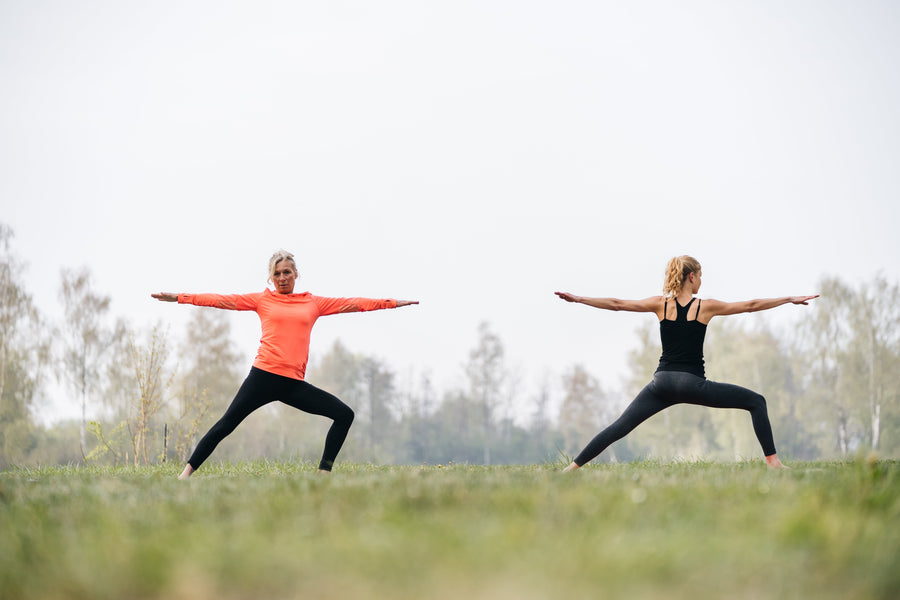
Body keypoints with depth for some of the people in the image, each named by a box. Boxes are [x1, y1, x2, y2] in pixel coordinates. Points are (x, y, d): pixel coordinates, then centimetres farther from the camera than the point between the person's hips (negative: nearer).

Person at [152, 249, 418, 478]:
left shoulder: (313, 303, 15)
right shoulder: (262, 300, 10)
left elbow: (351, 304, 16)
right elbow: (222, 300, 7)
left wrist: (392, 303, 15)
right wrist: (179, 297, 2)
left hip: (294, 384, 3)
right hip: (264, 376, -3)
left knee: (344, 415, -4)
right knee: (226, 424, -8)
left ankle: (324, 472, 1)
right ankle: (187, 473, -4)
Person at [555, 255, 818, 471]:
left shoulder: (661, 304, 4)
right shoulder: (706, 307, -1)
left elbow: (616, 304, 4)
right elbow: (751, 306, 6)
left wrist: (577, 299, 11)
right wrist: (790, 299, 15)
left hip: (662, 383, 3)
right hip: (693, 384, -3)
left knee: (619, 427, 5)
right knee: (757, 402, 7)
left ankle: (573, 467, -4)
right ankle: (773, 461, -1)